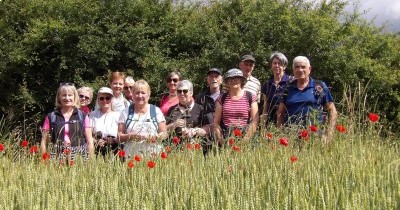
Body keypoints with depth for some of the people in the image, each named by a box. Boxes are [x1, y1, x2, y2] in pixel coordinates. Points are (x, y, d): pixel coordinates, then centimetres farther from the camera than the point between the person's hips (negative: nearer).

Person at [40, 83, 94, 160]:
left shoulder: (83, 116, 9)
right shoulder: (51, 117, 9)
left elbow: (90, 142, 8)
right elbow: (44, 142, 9)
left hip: (79, 156, 0)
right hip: (57, 158, 0)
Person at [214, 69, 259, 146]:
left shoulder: (251, 97, 7)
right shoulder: (222, 98, 12)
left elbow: (255, 121, 0)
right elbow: (216, 122, 10)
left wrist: (245, 140, -10)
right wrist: (221, 141, -3)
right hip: (226, 140, 1)